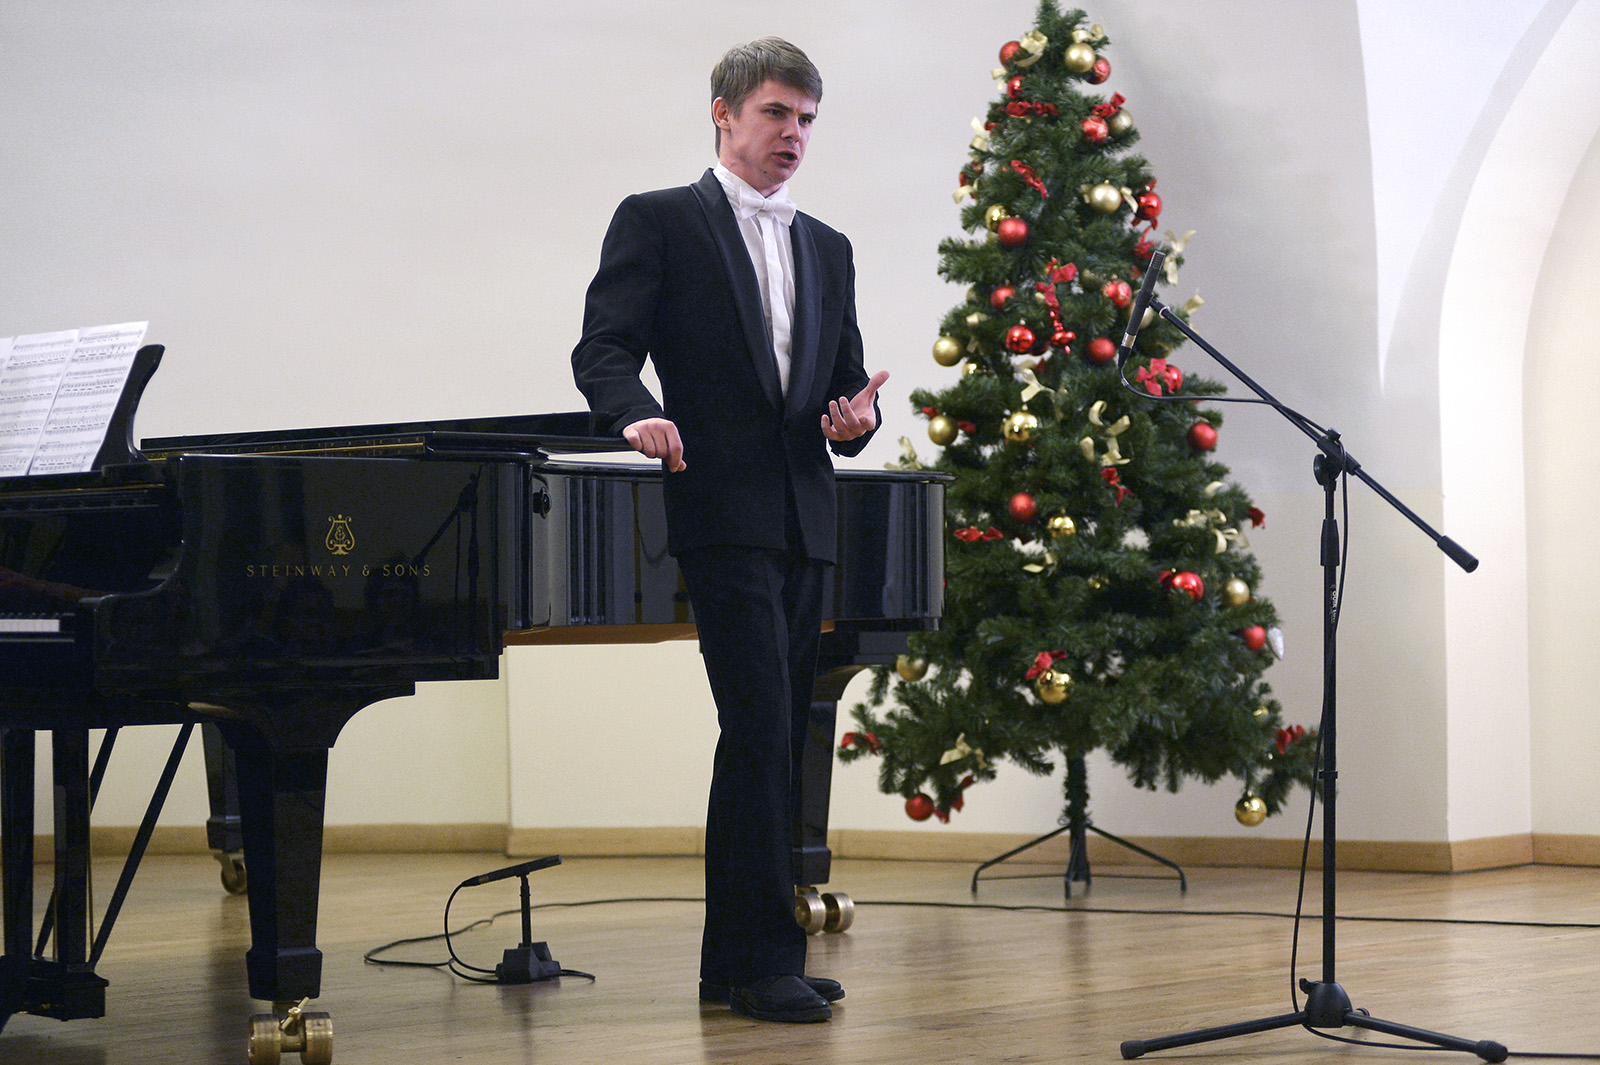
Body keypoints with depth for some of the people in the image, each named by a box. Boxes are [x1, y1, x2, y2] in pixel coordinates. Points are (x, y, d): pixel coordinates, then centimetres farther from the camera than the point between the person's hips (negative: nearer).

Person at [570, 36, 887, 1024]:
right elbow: (604, 349, -7)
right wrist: (637, 413, -27)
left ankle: (736, 960, 13)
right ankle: (764, 956, -9)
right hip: (722, 509, -7)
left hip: (805, 520, 7)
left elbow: (845, 379, 19)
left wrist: (856, 416, -4)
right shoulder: (659, 222, 2)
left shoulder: (827, 249, 20)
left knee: (780, 740, 7)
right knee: (760, 727, -13)